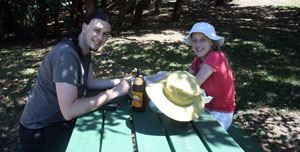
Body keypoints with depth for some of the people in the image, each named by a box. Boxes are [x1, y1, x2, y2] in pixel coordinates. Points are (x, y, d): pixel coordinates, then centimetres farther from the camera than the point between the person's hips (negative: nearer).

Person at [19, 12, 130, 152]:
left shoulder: (85, 49, 2)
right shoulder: (67, 54, -28)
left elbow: (90, 82, 11)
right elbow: (69, 111, -34)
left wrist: (121, 81, 0)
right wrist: (113, 92, -27)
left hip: (62, 119, 8)